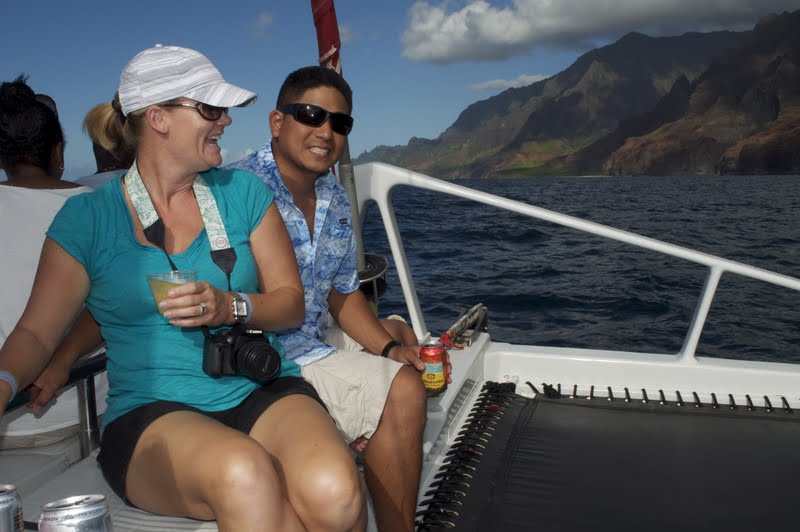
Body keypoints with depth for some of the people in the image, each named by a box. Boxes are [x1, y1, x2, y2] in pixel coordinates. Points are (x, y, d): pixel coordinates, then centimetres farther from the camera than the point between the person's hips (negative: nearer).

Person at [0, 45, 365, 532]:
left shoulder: (243, 192, 10)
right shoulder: (87, 218, 6)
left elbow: (291, 302, 9)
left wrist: (232, 307, -11)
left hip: (264, 392, 2)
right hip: (151, 416, -1)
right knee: (245, 476, -37)